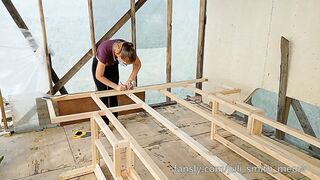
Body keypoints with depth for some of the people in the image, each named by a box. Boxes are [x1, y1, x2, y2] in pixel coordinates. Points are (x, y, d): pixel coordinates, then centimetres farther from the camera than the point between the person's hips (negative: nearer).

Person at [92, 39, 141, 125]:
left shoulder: (127, 49, -33)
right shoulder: (105, 50, -43)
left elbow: (138, 64, -13)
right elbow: (99, 76, -31)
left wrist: (130, 80, -23)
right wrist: (116, 86, -33)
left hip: (113, 65, 3)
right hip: (98, 65, -3)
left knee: (113, 95, 3)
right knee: (103, 96, -2)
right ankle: (105, 123, 9)